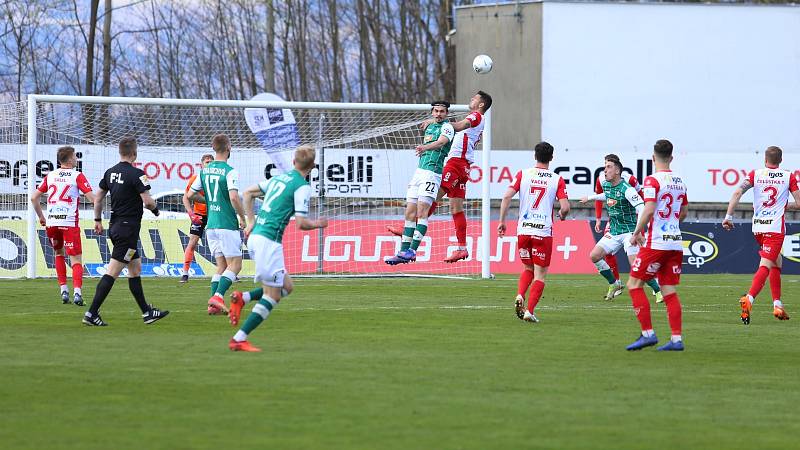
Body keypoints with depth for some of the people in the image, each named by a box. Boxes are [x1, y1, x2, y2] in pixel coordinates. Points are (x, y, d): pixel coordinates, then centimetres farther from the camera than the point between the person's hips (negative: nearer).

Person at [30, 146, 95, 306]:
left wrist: (41, 216, 22)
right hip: (69, 222, -4)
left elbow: (34, 198, 12)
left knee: (59, 253, 25)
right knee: (76, 259, -4)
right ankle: (77, 291, -23)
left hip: (51, 222, 4)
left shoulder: (50, 176, 11)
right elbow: (92, 198, -9)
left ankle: (63, 290, 19)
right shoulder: (77, 176, -1)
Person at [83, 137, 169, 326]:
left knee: (135, 269, 17)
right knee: (112, 273, -8)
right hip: (128, 228, -9)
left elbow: (98, 197, 13)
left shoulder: (110, 172, 7)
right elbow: (147, 200, -19)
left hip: (115, 226, 9)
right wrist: (155, 209, 2)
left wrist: (98, 220, 22)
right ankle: (92, 313, -10)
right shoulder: (136, 174, -15)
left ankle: (147, 312, 23)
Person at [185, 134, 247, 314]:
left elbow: (190, 195, 13)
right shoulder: (230, 172, -13)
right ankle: (218, 297, -18)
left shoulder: (204, 171, 8)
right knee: (235, 265, -2)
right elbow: (234, 197, -25)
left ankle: (214, 303, 2)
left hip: (211, 225, 7)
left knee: (221, 265, 12)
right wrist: (242, 217, -10)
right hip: (228, 225, -7)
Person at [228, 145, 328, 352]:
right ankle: (239, 339, -9)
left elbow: (248, 193, 24)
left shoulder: (279, 178, 16)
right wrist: (318, 224, 7)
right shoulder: (302, 187, -8)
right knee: (272, 296, -3)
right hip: (269, 241, -9)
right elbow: (301, 223, -13)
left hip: (255, 236, 9)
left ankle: (242, 298, 2)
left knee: (286, 287, 17)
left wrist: (251, 222, 22)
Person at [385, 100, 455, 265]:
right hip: (419, 171, 8)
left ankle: (412, 250, -22)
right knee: (410, 212, 3)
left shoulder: (447, 127, -6)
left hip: (432, 173, -8)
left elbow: (441, 142, -26)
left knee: (421, 211, -17)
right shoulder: (430, 127, 19)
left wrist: (425, 147, -43)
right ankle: (404, 251, 4)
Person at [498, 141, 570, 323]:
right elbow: (565, 207, -8)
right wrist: (562, 215, 15)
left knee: (528, 268, 22)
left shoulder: (523, 174, 2)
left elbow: (507, 196, -7)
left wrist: (502, 221, 0)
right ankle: (529, 311, -7)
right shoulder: (557, 180, -2)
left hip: (523, 230, 3)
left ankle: (519, 296, -3)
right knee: (540, 274, 5)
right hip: (544, 231, -2)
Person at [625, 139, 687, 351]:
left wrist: (637, 232, -8)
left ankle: (648, 333, -5)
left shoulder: (653, 181, -10)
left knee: (634, 284, 1)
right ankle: (677, 339, 0)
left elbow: (649, 209, -20)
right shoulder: (679, 181, 12)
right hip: (675, 242, 7)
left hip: (656, 243, -7)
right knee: (669, 291, 7)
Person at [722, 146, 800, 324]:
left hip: (757, 227, 4)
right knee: (765, 266, -12)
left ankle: (777, 305, 21)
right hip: (776, 227, -4)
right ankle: (749, 299, -33)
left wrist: (728, 216, -6)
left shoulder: (756, 174, 5)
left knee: (776, 262, 21)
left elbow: (737, 192, -6)